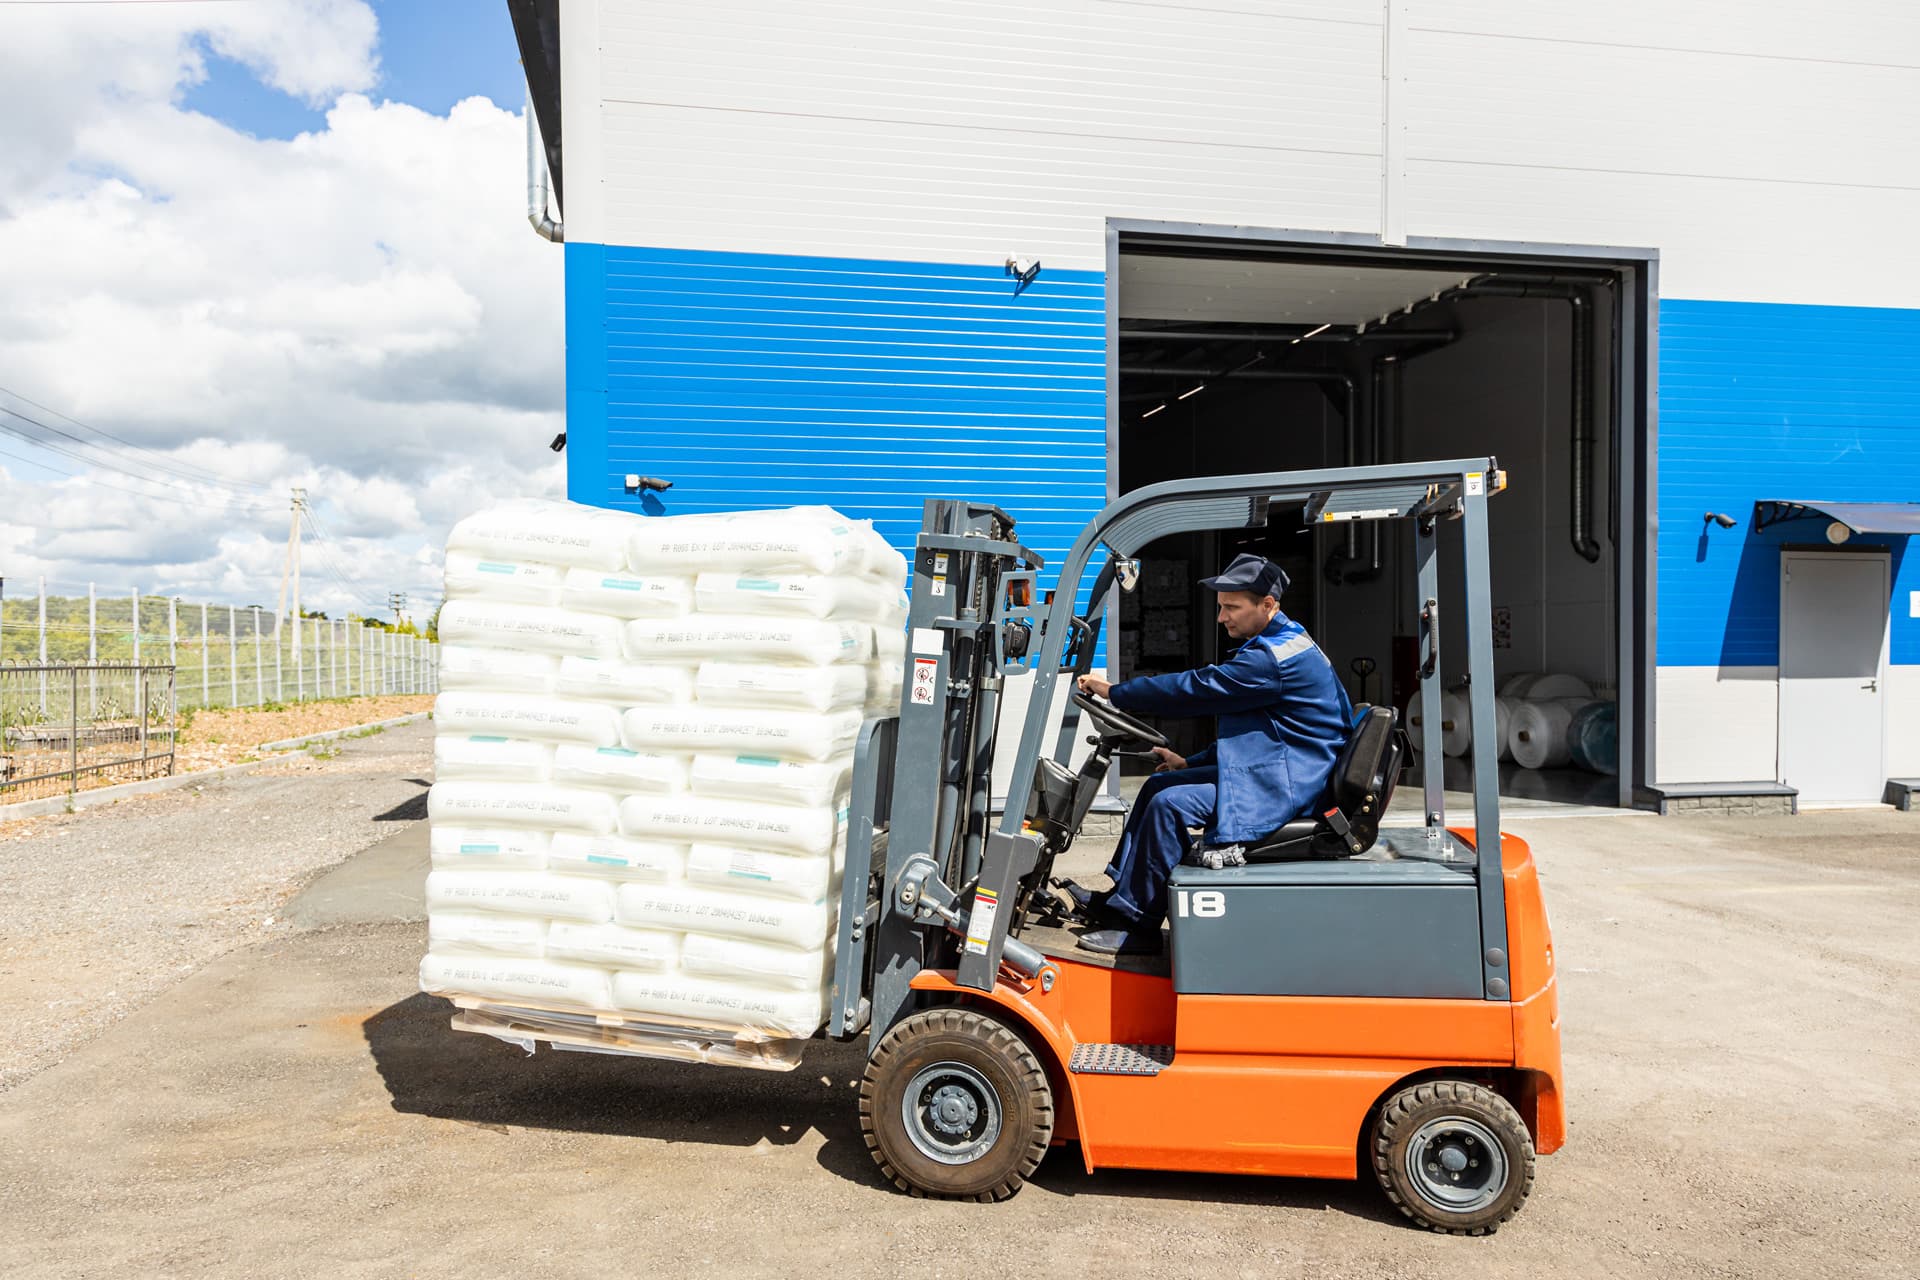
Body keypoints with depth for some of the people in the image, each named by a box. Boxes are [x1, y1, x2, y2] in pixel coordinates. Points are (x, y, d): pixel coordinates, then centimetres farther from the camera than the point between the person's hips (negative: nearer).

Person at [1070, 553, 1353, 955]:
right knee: (1158, 784, 11)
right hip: (1276, 771, 12)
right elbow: (1246, 732, 21)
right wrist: (1191, 763, 15)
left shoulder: (1274, 657, -21)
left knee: (1170, 805, -21)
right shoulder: (1282, 645, 14)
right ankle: (1120, 898, 13)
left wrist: (1112, 691, -12)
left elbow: (1194, 689, -21)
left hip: (1286, 787, -12)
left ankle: (1138, 926, -12)